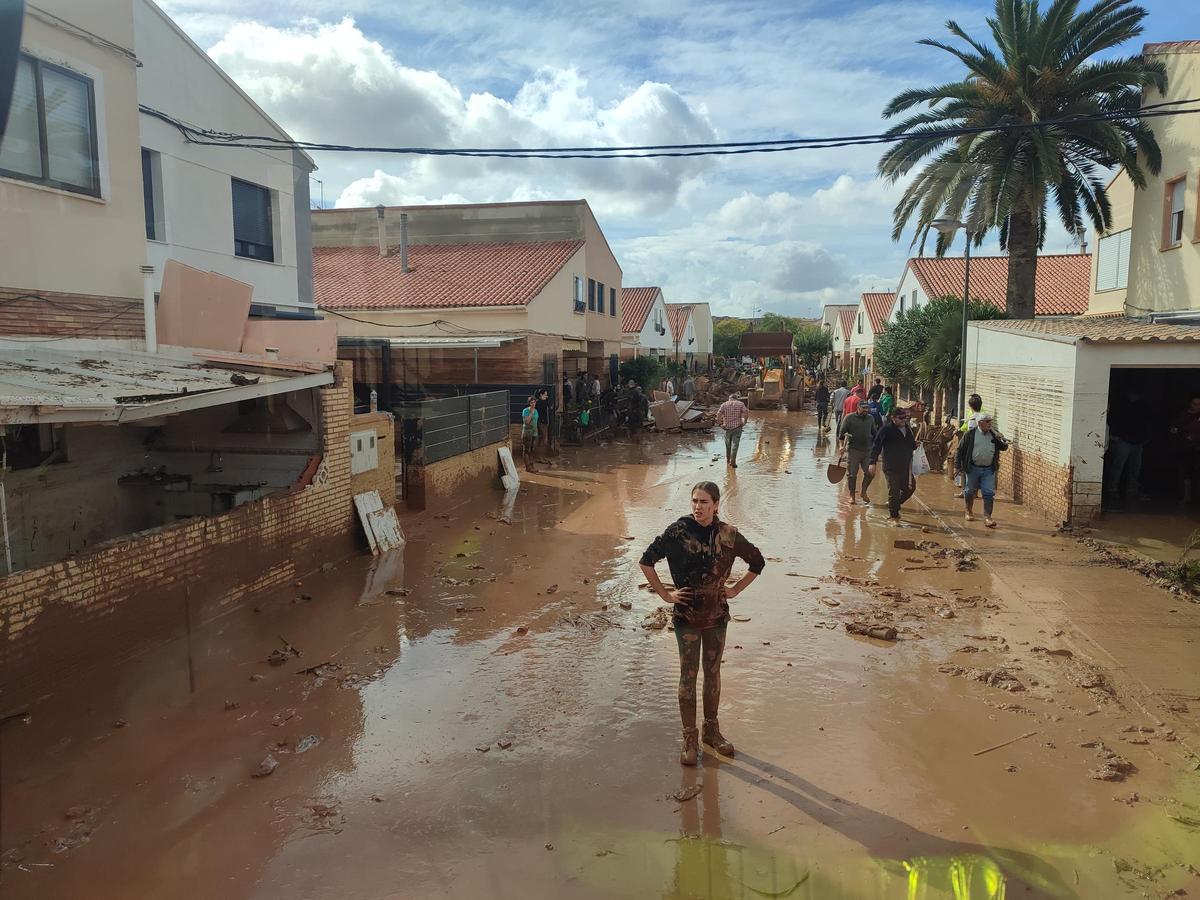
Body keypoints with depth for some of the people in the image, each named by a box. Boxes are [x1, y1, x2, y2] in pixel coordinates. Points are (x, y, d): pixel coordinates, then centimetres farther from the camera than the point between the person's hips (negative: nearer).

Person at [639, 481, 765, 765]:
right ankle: (690, 739, 15)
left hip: (717, 615, 3)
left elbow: (757, 562, 10)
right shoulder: (678, 531, -12)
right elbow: (647, 561, -6)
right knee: (688, 675, 3)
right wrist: (665, 594, -8)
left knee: (713, 673, 14)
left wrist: (735, 590, 5)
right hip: (687, 615, -2)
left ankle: (712, 730, 31)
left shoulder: (728, 535, -5)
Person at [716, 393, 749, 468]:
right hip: (737, 427, -1)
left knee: (728, 444, 18)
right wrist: (744, 422, 0)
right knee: (735, 444, -2)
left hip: (727, 427, 1)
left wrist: (719, 423, -1)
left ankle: (728, 460, 30)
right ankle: (733, 462, -13)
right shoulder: (741, 404, 4)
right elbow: (746, 412, -11)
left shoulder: (724, 404, 5)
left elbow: (718, 414, -9)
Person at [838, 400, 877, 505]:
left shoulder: (870, 419, 10)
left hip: (868, 450, 4)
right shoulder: (849, 418, -4)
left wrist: (875, 446, 16)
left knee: (870, 473, 1)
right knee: (852, 474, 3)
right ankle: (852, 496, 15)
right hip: (853, 450, -4)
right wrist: (842, 445, -11)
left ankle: (864, 492, 23)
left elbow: (875, 433, 20)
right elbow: (842, 432, -4)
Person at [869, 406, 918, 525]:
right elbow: (876, 446, -13)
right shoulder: (886, 430, -10)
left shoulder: (907, 429, 11)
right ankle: (893, 516, 9)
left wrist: (915, 445, 2)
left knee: (910, 488, 14)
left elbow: (911, 445, 25)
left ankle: (894, 505, 34)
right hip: (891, 467, -7)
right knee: (894, 492, -3)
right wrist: (873, 463, -20)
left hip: (905, 467, 7)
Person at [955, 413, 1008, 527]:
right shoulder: (970, 434, -5)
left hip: (989, 470, 2)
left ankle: (987, 517, -1)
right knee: (969, 492, 11)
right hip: (973, 468, -2)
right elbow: (960, 450, -1)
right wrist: (958, 465, -2)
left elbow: (1004, 448, 7)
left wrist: (1001, 440, -14)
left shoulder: (994, 434, 4)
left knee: (989, 494, -4)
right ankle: (968, 512, 31)